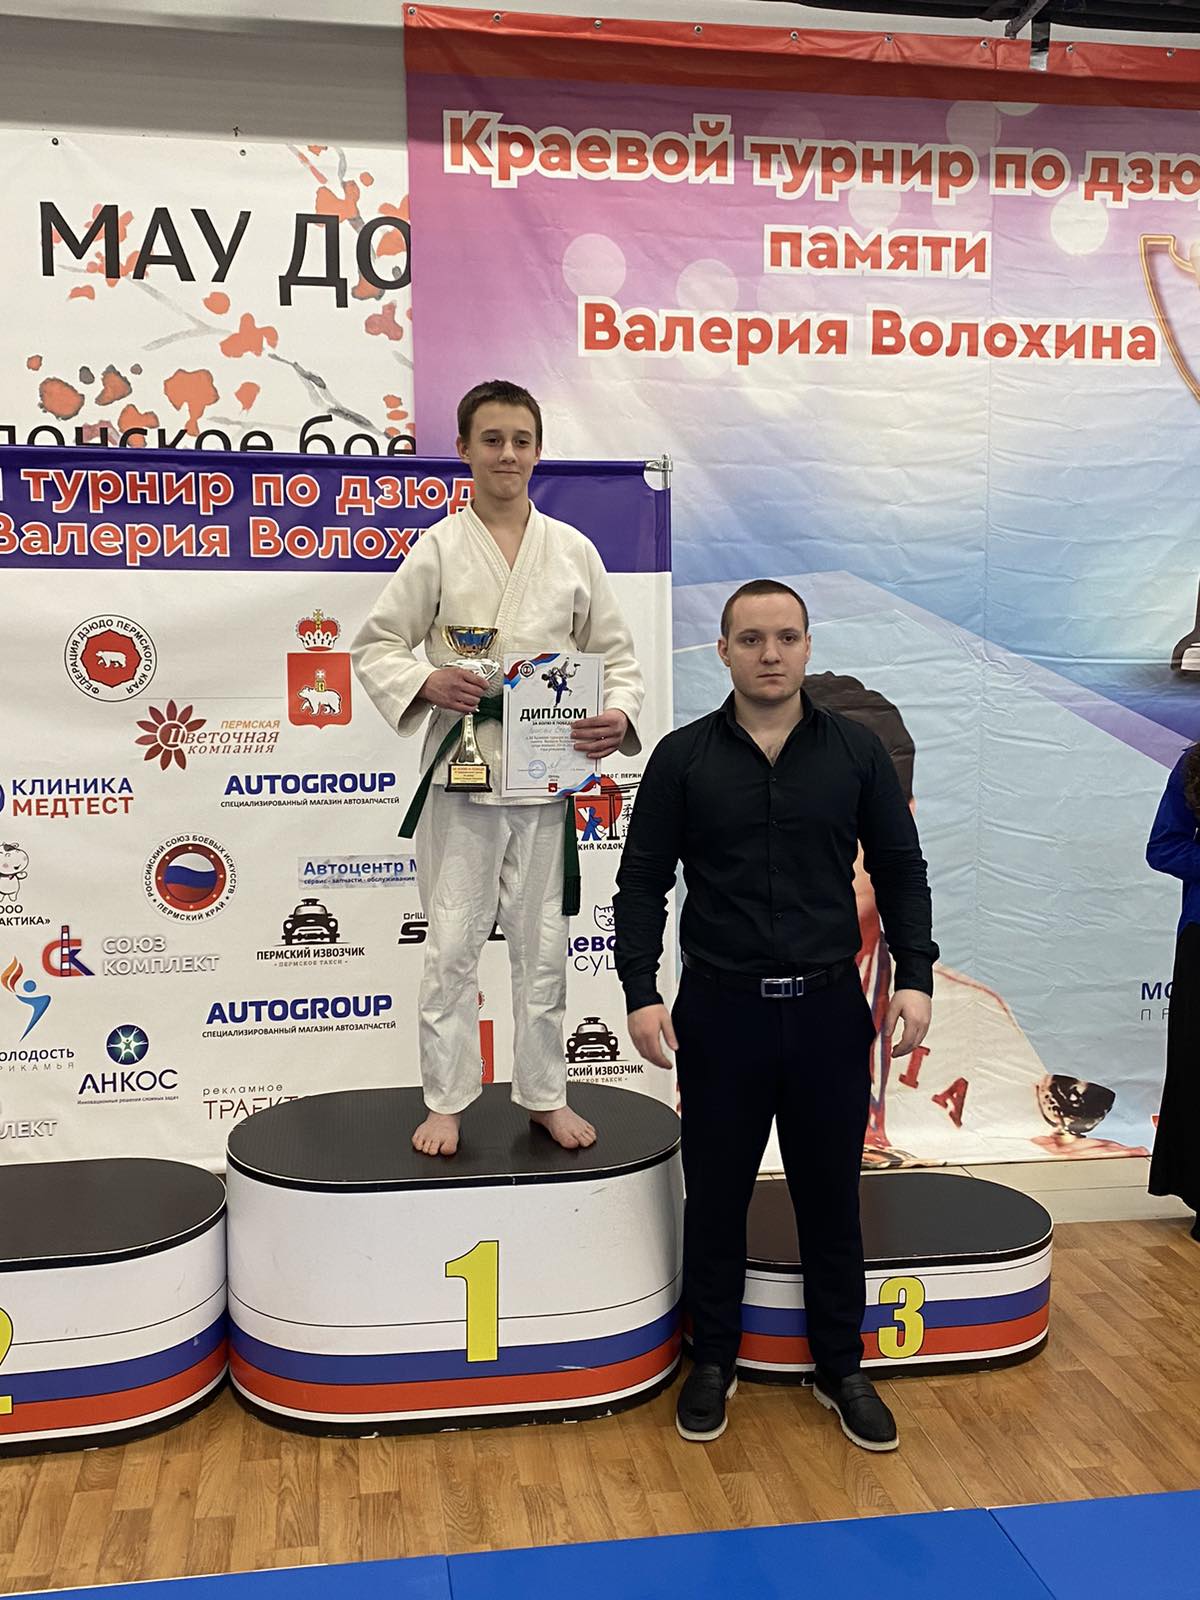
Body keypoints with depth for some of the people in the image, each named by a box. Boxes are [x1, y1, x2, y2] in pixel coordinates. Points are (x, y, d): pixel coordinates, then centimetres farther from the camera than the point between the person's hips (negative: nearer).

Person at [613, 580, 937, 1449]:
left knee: (830, 1194, 13)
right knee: (716, 1195, 12)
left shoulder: (856, 749, 1)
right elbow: (643, 883, 0)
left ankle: (842, 1366, 31)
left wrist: (915, 976, -5)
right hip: (720, 1010, -1)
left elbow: (901, 871, 5)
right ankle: (714, 1359, 31)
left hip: (829, 1009, 1)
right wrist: (641, 993, -9)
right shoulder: (683, 757, -2)